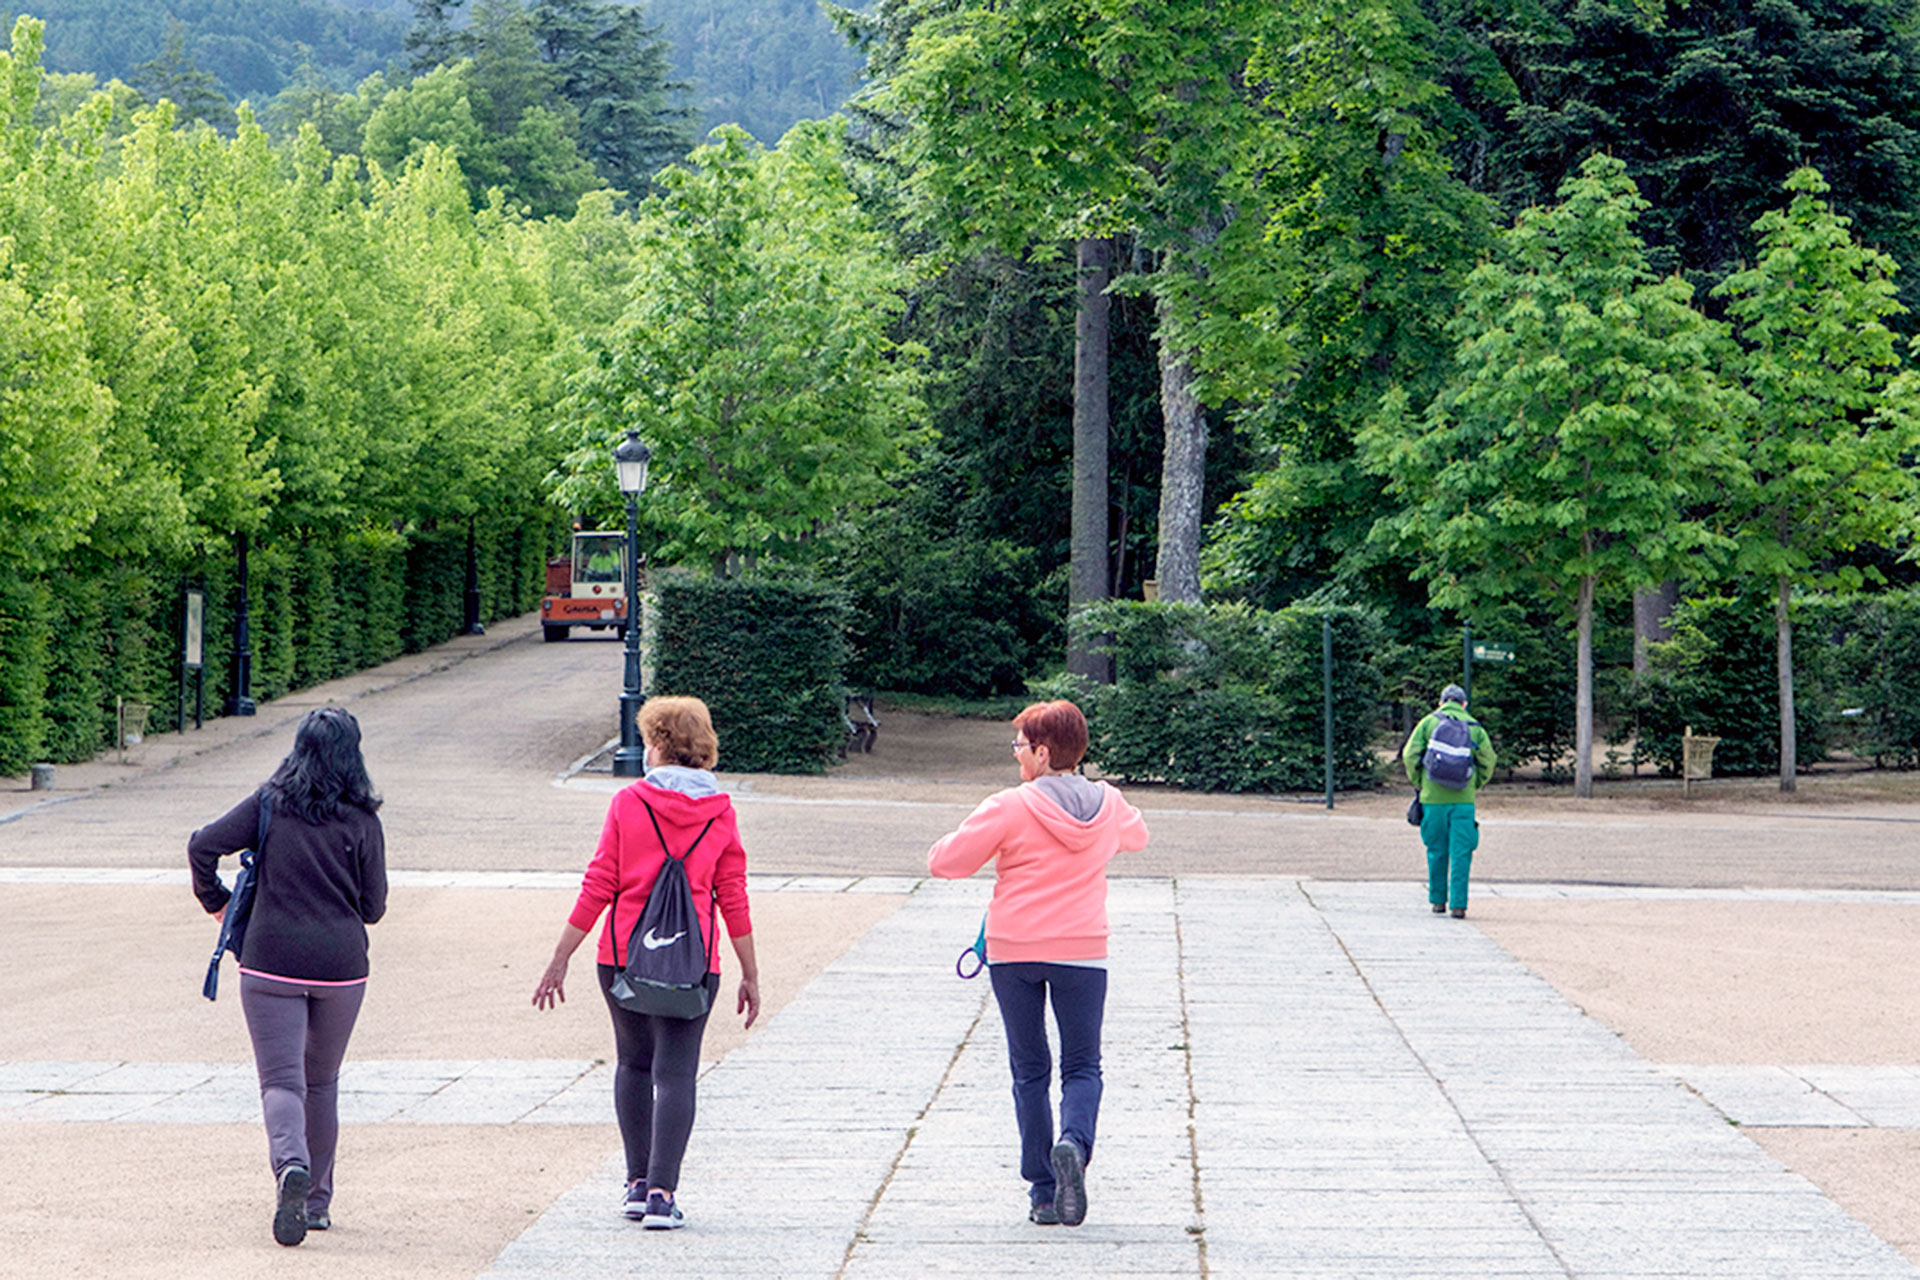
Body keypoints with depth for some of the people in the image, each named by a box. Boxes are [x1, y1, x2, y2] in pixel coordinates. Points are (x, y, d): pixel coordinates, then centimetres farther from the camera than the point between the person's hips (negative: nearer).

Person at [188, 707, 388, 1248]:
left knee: (281, 1080, -4)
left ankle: (291, 1165, -32)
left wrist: (216, 901, 8)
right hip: (340, 965, 1)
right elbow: (373, 907, 2)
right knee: (321, 1082, 17)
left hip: (271, 963, -1)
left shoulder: (269, 803, -1)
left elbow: (203, 845, -7)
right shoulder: (362, 821, -1)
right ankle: (316, 1200, 22)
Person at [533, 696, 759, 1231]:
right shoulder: (720, 813, 2)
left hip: (623, 955, 0)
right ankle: (660, 1192, -10)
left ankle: (638, 1182, 17)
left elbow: (598, 887, -3)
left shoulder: (628, 803, -3)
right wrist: (750, 975, 10)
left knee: (634, 1062, 18)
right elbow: (734, 898, 3)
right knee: (675, 1073, 1)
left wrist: (561, 958, 2)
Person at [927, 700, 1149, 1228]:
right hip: (1082, 950, 2)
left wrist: (947, 846, 13)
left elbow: (945, 862, -8)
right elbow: (1136, 836, 26)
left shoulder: (1010, 807, -11)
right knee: (1082, 1066, 10)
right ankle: (1075, 1142, -21)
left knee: (1030, 1071, 10)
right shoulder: (1109, 804, 3)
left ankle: (1042, 1192, 7)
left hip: (1012, 952, -2)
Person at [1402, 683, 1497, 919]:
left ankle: (1437, 901, 18)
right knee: (1461, 852, 0)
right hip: (1463, 798, 0)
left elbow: (1410, 755, -3)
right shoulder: (1474, 726, 6)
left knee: (1436, 851, 12)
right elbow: (1488, 759, 3)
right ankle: (1458, 904, -7)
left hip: (1433, 796, 0)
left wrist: (1418, 782, 10)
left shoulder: (1428, 723, 4)